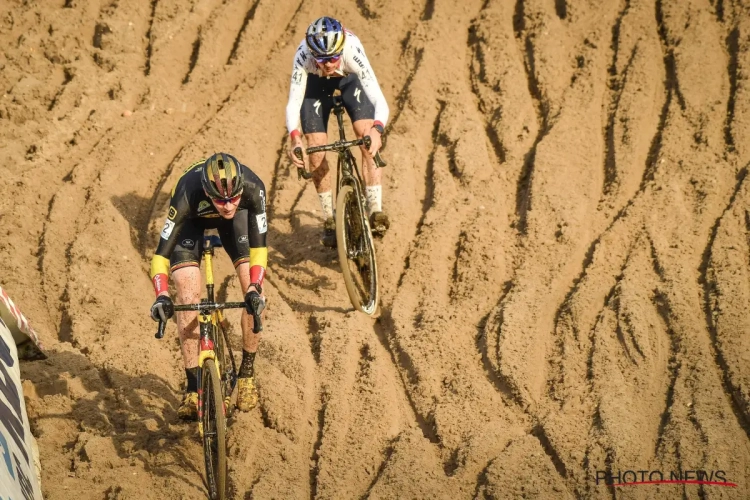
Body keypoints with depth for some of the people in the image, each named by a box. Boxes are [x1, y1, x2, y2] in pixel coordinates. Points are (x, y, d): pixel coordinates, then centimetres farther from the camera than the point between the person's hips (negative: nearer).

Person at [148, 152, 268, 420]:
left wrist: (255, 288, -46)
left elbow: (259, 246, -32)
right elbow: (161, 253, -38)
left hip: (237, 218, 2)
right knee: (188, 295, -18)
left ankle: (247, 373, 5)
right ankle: (193, 387, -10)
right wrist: (161, 295, -53)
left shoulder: (253, 188, -39)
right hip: (193, 218, -1)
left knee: (254, 293, -14)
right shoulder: (187, 195, -43)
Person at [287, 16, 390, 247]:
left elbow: (379, 100, -47)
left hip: (350, 78, 0)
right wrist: (294, 137, -58)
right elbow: (293, 103, -40)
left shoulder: (352, 50, -42)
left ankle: (375, 211, -15)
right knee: (316, 153, -6)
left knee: (368, 141, -20)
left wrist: (377, 130, -66)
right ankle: (329, 220, 10)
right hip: (316, 82, 1)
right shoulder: (304, 55, -40)